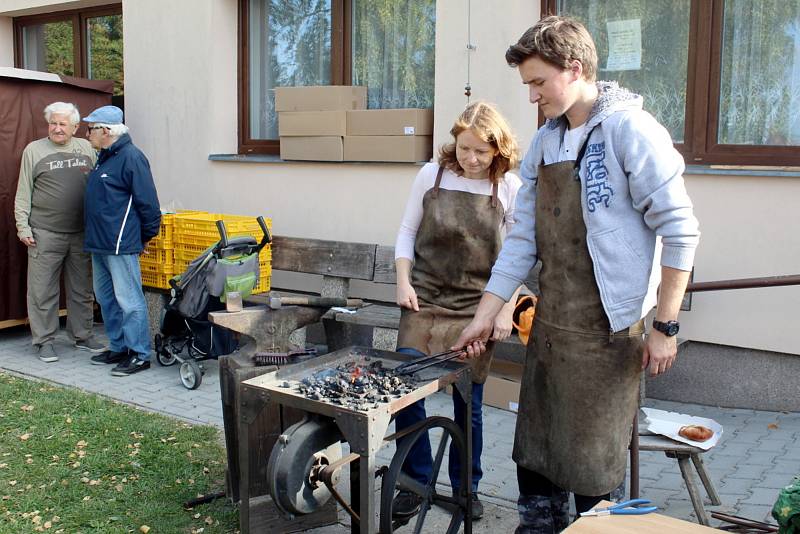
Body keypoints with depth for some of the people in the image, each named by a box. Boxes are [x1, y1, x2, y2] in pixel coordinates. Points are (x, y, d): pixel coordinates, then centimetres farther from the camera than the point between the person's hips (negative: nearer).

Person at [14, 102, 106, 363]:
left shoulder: (85, 148, 9)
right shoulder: (34, 150, 2)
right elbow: (23, 194, 2)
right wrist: (23, 227, -4)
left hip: (81, 233, 3)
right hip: (45, 233, -2)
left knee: (82, 289, 11)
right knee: (43, 290, 1)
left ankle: (83, 336, 22)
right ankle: (44, 341, 11)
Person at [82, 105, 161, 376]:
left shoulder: (131, 158, -15)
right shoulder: (104, 157, 17)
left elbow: (147, 202, -16)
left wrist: (146, 235, -9)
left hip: (122, 246, -10)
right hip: (99, 243, 11)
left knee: (129, 301, -6)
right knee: (106, 299, 16)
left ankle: (140, 355, 1)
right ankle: (118, 348, 27)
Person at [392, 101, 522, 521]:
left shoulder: (510, 188, -4)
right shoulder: (431, 175, 0)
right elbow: (407, 232, 8)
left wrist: (505, 309, -8)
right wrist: (403, 281, -4)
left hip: (475, 308, -1)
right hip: (423, 300, 1)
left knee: (468, 402, 7)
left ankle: (466, 487, 26)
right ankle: (415, 482, 13)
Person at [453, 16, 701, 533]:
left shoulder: (631, 131, -11)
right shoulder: (545, 142, 9)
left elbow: (680, 233, -12)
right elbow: (522, 239, 11)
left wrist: (666, 327, -12)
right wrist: (484, 315, 9)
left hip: (607, 332, -6)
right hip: (549, 325, 7)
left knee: (594, 466, 6)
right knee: (533, 454, 15)